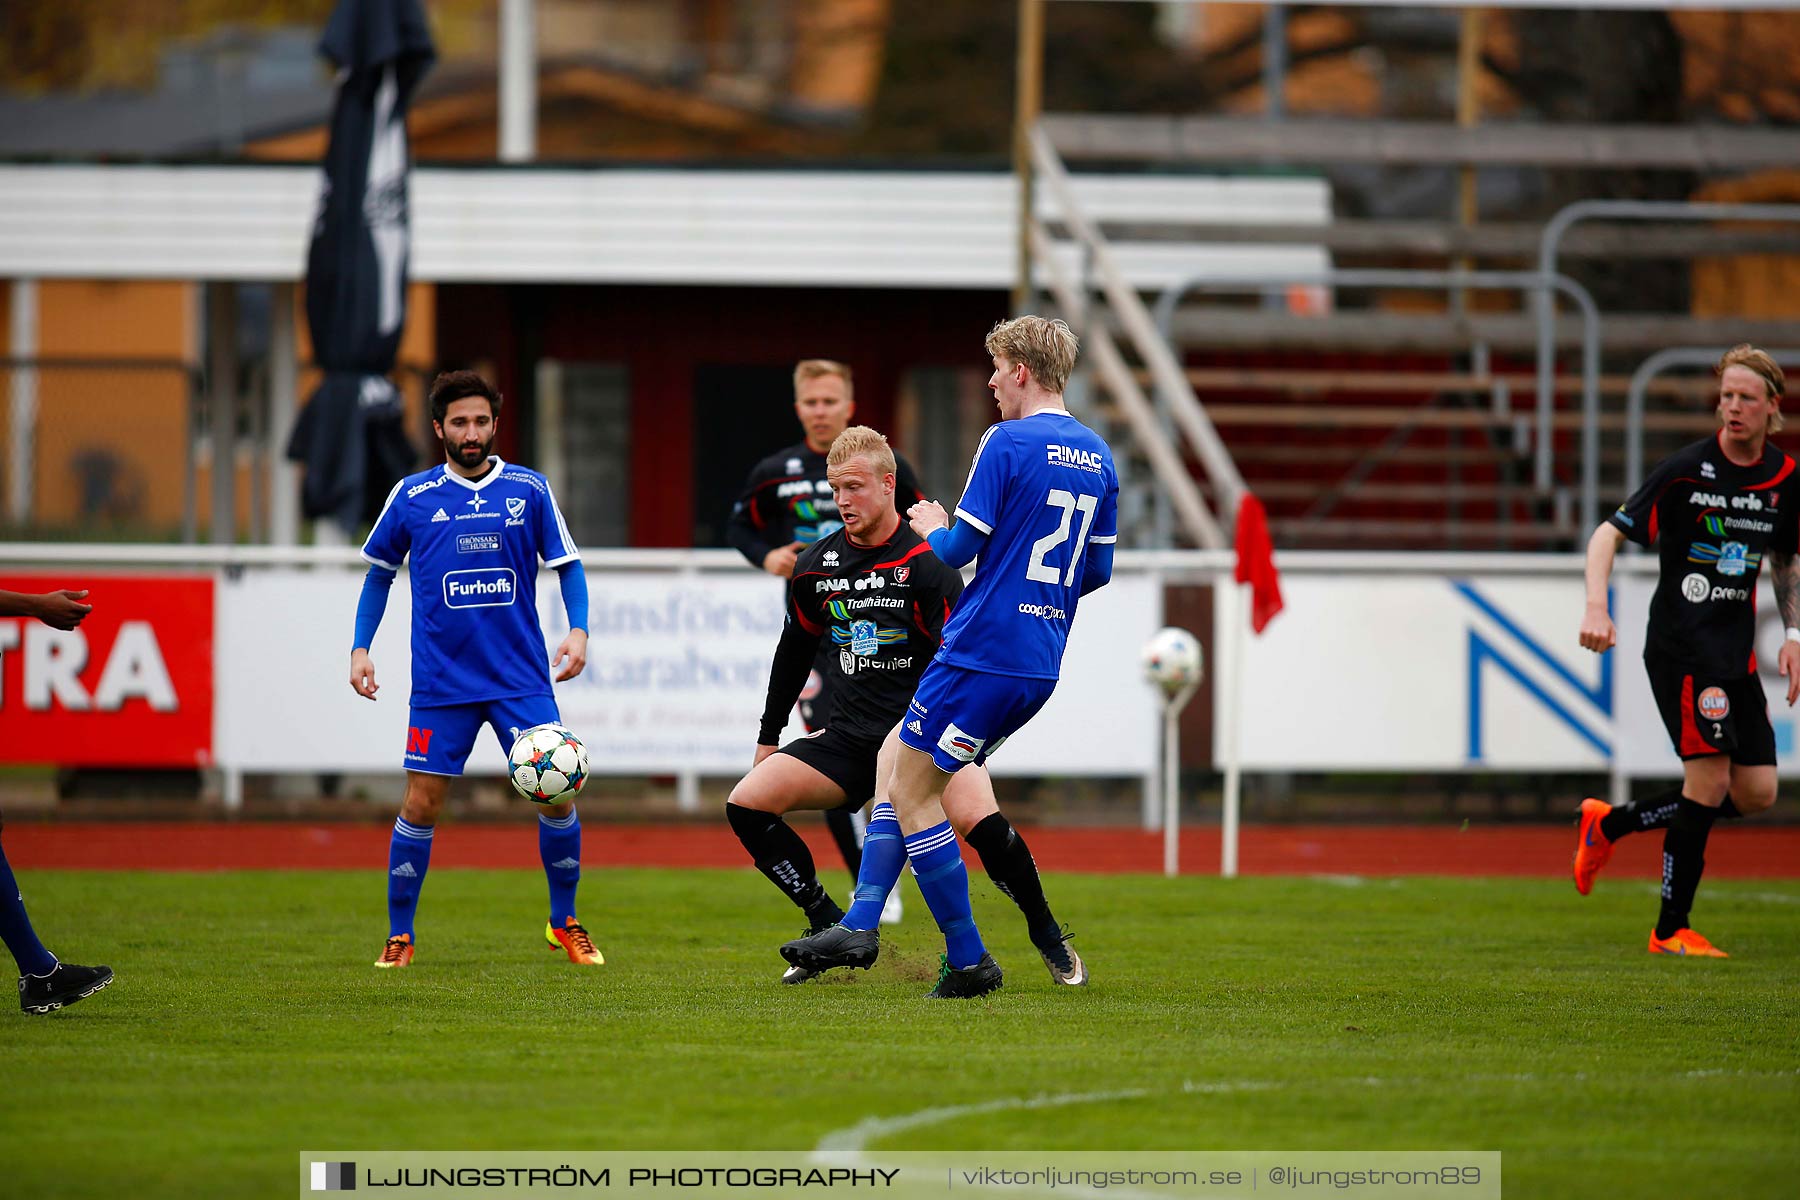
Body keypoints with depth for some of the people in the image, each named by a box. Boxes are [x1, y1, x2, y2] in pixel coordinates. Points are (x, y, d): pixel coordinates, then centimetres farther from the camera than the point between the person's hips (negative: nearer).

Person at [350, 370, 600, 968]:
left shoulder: (528, 489, 2)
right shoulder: (412, 496, 2)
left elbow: (567, 566, 8)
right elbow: (379, 573, 13)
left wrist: (578, 630, -7)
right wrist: (360, 649, 5)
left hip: (522, 678, 0)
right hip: (440, 682, 0)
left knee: (556, 795, -5)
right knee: (421, 805, -3)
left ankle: (565, 924, 14)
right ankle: (399, 936, 11)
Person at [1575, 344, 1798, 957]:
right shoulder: (1687, 470, -11)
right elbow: (1608, 534, -8)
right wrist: (1596, 608, -23)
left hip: (1737, 653, 6)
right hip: (1680, 647, -6)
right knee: (1710, 779, -13)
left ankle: (1609, 823, 21)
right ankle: (1671, 930, -1)